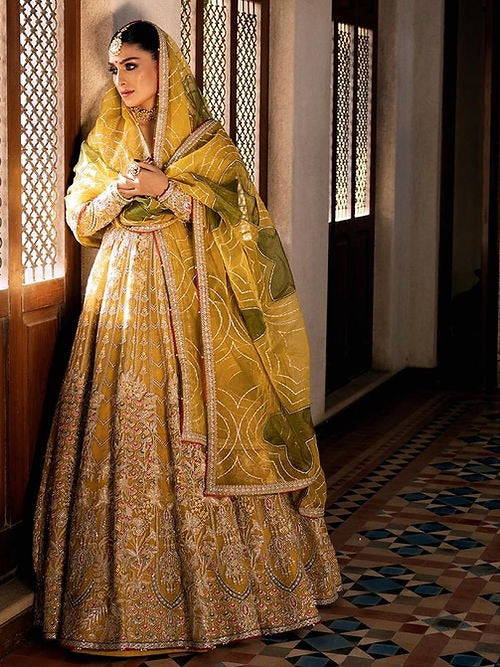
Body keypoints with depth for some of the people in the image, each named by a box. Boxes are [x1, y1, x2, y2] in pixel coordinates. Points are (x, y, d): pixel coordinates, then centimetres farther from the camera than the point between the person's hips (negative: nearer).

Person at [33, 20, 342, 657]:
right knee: (126, 427, -1)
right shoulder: (103, 142, 12)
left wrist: (165, 189, -15)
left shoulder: (207, 140, 2)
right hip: (122, 290, 3)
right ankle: (128, 585, 8)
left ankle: (212, 578, 7)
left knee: (198, 430, -5)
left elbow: (229, 214, -4)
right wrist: (118, 191, -8)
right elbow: (80, 219, 11)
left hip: (188, 296, -3)